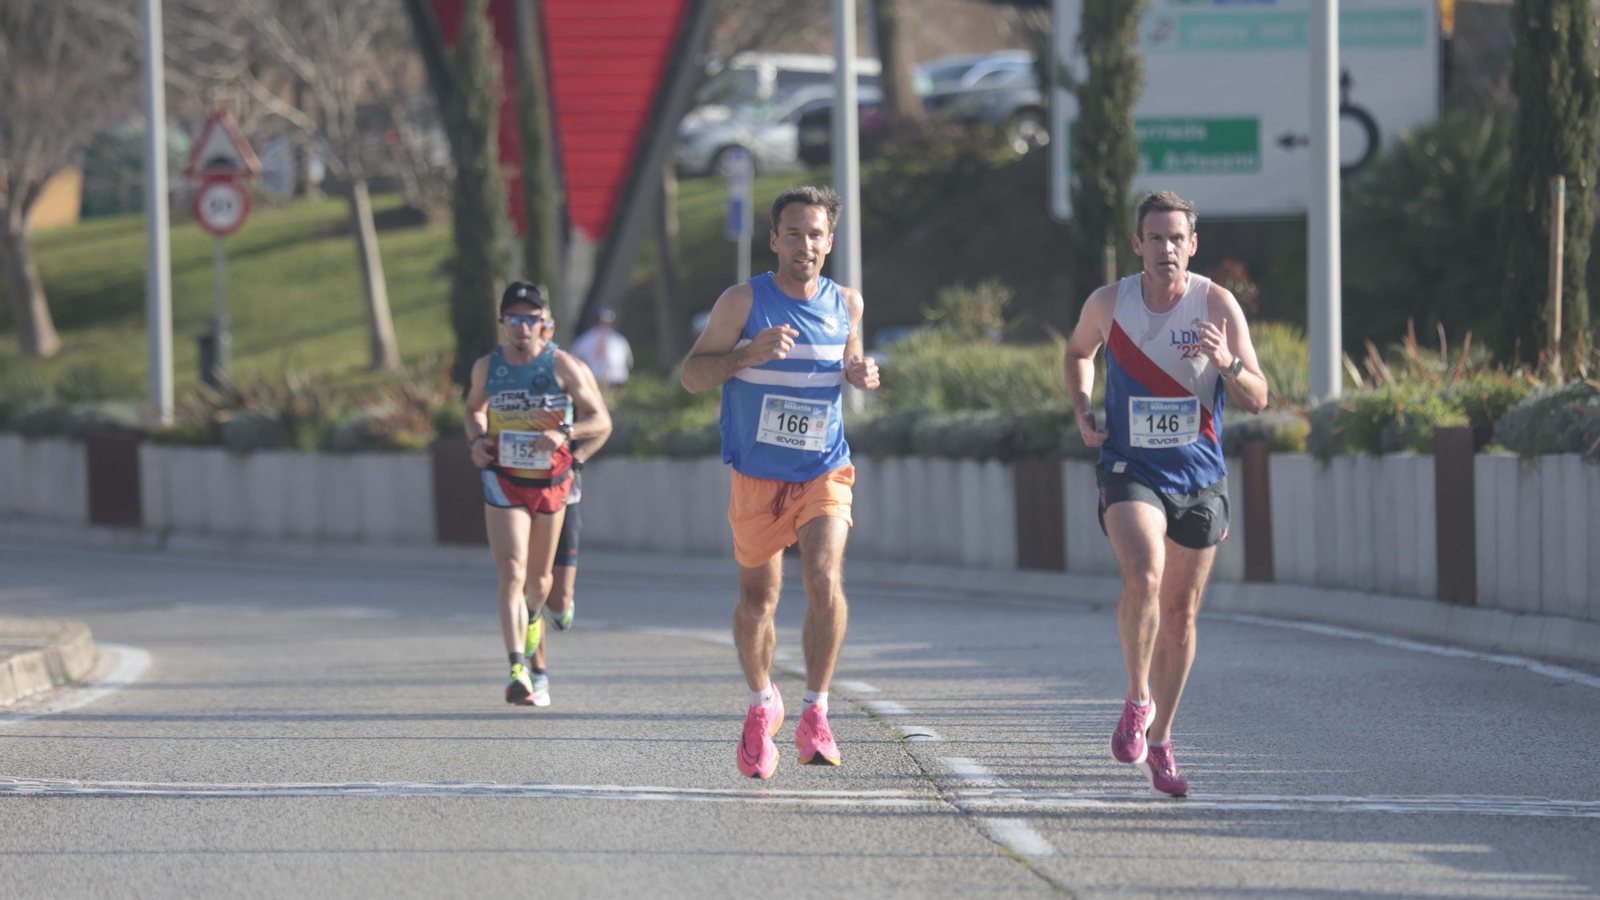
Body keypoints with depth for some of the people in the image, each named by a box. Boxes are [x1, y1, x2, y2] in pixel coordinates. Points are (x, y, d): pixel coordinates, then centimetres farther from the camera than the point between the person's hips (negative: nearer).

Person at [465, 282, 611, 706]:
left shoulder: (563, 366, -7)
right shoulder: (487, 367, 0)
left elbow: (601, 421, -5)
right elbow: (474, 408, 20)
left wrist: (565, 434, -24)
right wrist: (478, 439, -1)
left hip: (551, 480, 1)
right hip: (504, 480, -1)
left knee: (539, 577, 16)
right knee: (512, 573, -16)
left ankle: (533, 614, 54)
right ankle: (518, 672, -24)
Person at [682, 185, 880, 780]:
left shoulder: (846, 303, 2)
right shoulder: (744, 302, -8)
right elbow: (692, 375, -7)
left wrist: (861, 375, -4)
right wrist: (749, 354, -23)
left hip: (825, 470, 1)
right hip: (757, 475, -1)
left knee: (825, 581, -21)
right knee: (757, 600, 9)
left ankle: (815, 714, -10)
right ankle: (761, 705, 34)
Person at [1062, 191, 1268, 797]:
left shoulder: (1217, 306, -7)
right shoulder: (1109, 304, -4)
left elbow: (1257, 400, -7)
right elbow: (1078, 352, 19)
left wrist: (1227, 363, -27)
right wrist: (1082, 413, 3)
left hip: (1199, 477, 1)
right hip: (1130, 471, -1)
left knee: (1181, 611, 8)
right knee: (1143, 578, -26)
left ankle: (1159, 740, 22)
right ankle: (1137, 699, -6)